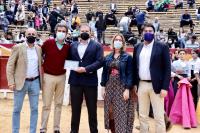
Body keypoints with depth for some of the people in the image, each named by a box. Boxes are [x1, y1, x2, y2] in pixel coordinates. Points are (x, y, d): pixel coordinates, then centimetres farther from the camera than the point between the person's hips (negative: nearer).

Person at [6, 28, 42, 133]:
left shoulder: (38, 49, 8)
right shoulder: (17, 47, -4)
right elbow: (10, 65, -5)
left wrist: (41, 80, 6)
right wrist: (11, 82, -11)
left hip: (35, 82, 3)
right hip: (21, 82, -3)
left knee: (34, 109, 7)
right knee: (17, 109, 5)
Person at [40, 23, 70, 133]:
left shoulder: (67, 47, 2)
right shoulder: (48, 43, -6)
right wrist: (44, 64, 0)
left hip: (61, 77, 3)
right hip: (48, 76, -3)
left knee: (59, 103, 9)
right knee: (46, 104, 1)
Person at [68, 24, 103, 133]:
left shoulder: (97, 46, 2)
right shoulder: (72, 45, 12)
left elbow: (99, 62, -8)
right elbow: (69, 60, 14)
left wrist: (86, 69, -16)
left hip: (90, 81, -2)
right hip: (75, 80, 3)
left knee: (92, 109, 6)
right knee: (75, 108, 9)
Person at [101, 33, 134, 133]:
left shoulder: (128, 57, -2)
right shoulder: (108, 58, 10)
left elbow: (130, 74, -6)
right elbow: (104, 73, 10)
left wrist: (127, 89, -13)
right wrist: (103, 87, 3)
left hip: (122, 87, -4)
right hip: (109, 87, 4)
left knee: (121, 112, -5)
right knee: (110, 112, 7)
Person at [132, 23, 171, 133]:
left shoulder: (162, 47, -4)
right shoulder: (137, 47, 10)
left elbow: (167, 68, -6)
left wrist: (165, 87, -12)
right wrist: (134, 84, 7)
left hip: (156, 86, -4)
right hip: (141, 85, 4)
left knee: (159, 117, 0)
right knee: (142, 116, 12)